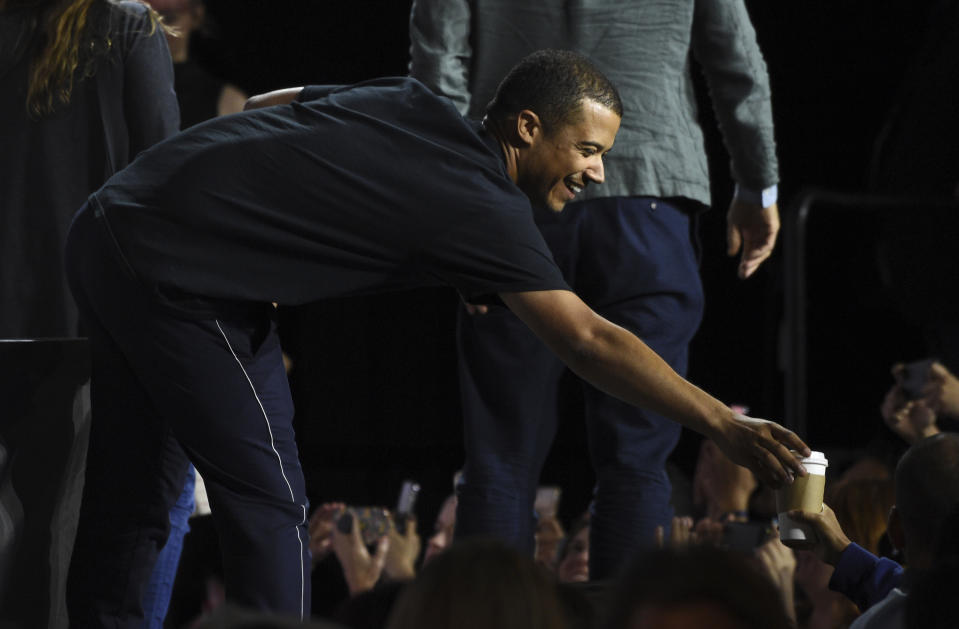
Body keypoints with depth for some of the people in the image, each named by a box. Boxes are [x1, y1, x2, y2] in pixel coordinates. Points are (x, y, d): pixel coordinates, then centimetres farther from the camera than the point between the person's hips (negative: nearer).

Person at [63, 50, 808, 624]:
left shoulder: (408, 102, 9)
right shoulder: (482, 206, -14)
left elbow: (265, 106, 20)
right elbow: (589, 342, -18)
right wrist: (725, 426, -17)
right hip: (178, 278, -9)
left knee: (133, 506, 14)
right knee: (269, 507, -3)